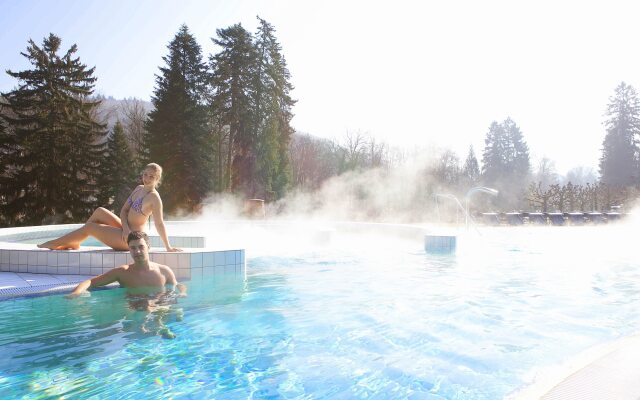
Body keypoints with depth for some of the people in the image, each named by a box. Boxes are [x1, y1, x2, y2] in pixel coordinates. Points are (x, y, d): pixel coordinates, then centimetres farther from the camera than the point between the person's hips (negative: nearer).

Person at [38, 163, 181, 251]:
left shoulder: (154, 197, -18)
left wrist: (168, 247, -20)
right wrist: (125, 228, -13)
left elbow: (159, 224, -19)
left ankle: (54, 244, 20)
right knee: (99, 211, 6)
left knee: (89, 227, 0)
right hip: (126, 231, 8)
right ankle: (74, 243, 14)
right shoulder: (138, 188, 7)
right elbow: (124, 210, 5)